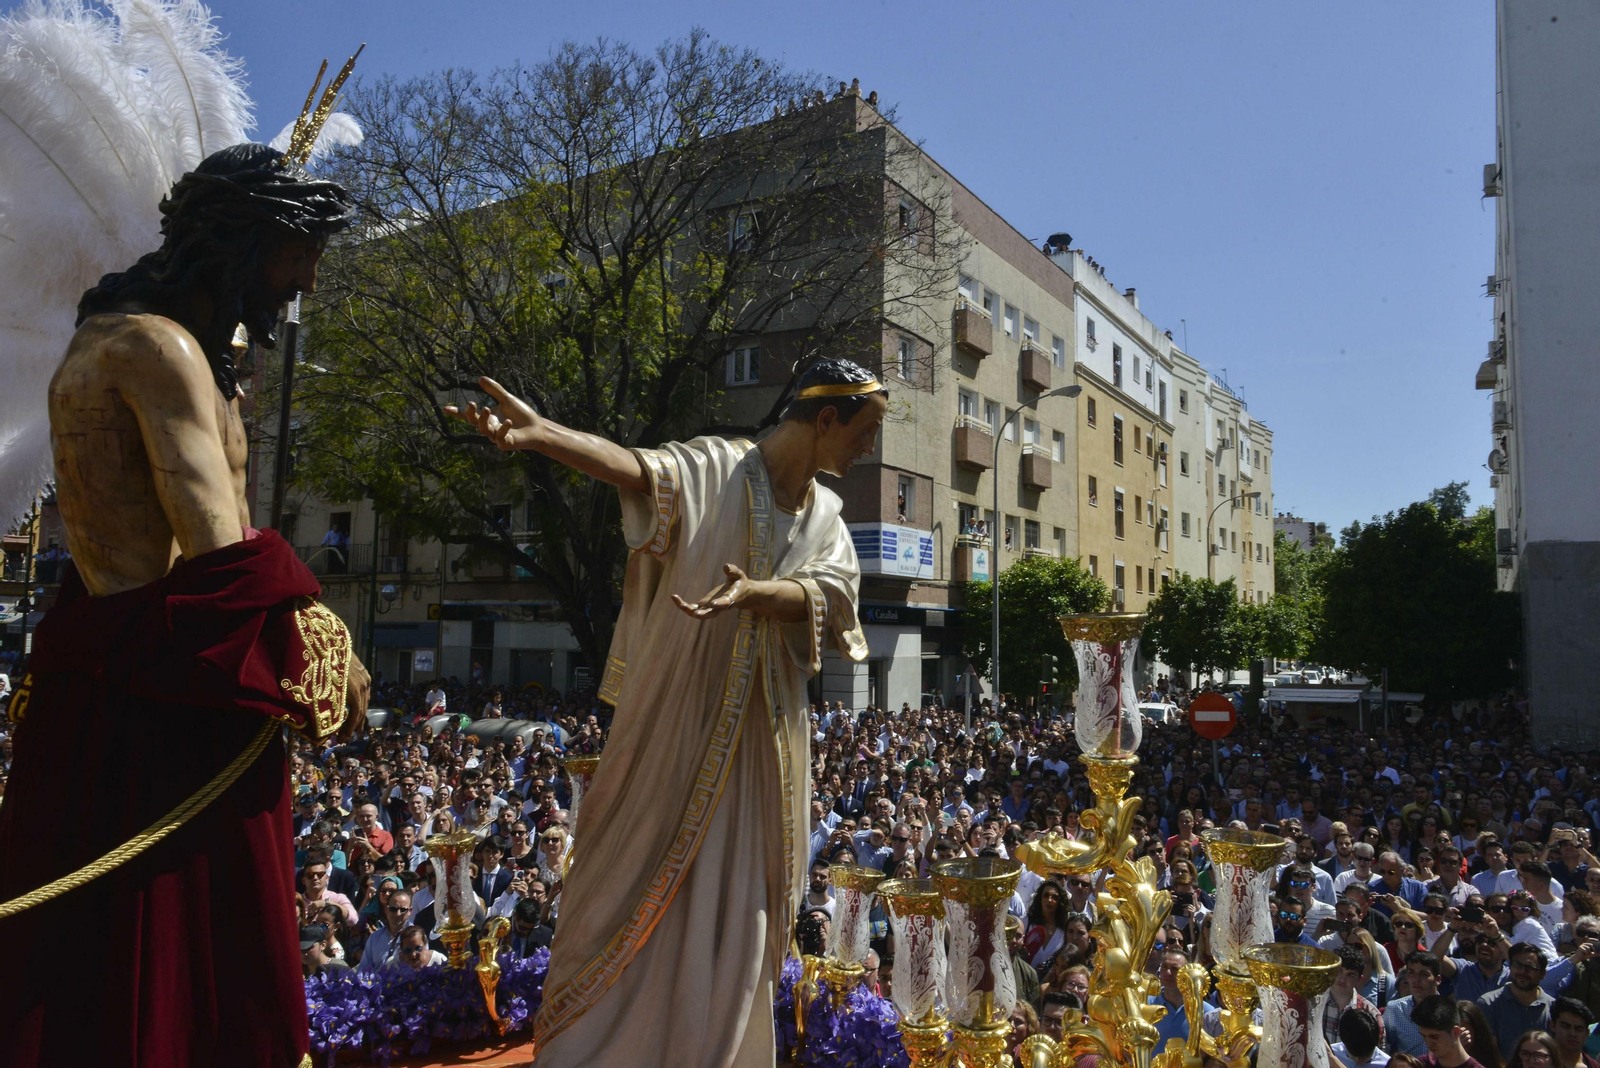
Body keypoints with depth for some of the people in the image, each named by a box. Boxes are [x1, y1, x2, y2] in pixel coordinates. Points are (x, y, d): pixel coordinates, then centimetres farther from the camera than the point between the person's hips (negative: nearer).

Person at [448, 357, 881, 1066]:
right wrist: (539, 433, -47)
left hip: (764, 743, 5)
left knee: (734, 910, 13)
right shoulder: (715, 469, -8)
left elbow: (827, 591, -9)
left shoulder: (825, 515, 10)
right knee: (637, 885, 3)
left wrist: (752, 592, -31)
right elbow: (636, 469, -27)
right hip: (677, 721, -5)